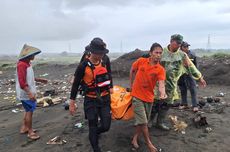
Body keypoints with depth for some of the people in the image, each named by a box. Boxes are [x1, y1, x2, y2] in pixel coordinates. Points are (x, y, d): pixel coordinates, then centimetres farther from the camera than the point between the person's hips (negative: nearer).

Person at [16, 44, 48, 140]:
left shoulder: (27, 63, 8)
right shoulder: (21, 65, -21)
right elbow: (22, 82, -26)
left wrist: (39, 80, 21)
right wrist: (30, 93, -31)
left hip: (29, 92, 10)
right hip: (25, 93, -10)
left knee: (28, 110, 20)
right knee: (29, 111, -1)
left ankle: (24, 128, 34)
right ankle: (30, 132, 12)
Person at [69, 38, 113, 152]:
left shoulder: (104, 63, 1)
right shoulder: (83, 66, -14)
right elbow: (75, 84, -7)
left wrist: (110, 88, 16)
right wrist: (72, 103, -5)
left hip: (105, 99, 4)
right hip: (91, 100, -4)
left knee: (106, 126, 5)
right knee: (93, 127, 4)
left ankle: (94, 134, 39)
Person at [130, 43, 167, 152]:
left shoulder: (160, 69, -10)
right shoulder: (141, 61, -9)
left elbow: (161, 83, -25)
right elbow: (132, 71, 9)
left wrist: (162, 93, -46)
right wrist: (132, 84, 10)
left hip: (149, 97, 3)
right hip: (137, 95, -2)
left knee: (144, 121, 15)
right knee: (142, 121, -4)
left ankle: (135, 139, 35)